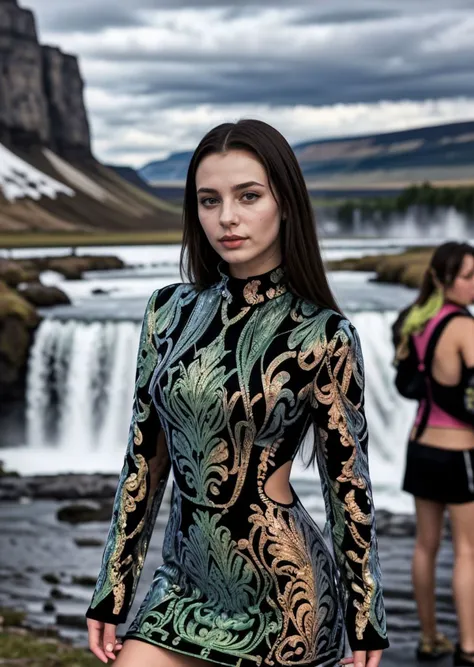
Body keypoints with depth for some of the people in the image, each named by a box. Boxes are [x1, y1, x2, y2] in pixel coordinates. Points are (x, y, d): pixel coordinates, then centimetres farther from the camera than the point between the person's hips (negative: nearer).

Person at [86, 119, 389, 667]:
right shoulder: (170, 311, 2)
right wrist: (111, 588, 7)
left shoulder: (323, 336, -9)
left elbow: (348, 482, -3)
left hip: (282, 587, -4)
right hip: (184, 582, 4)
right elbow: (144, 456, 7)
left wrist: (366, 620, 0)